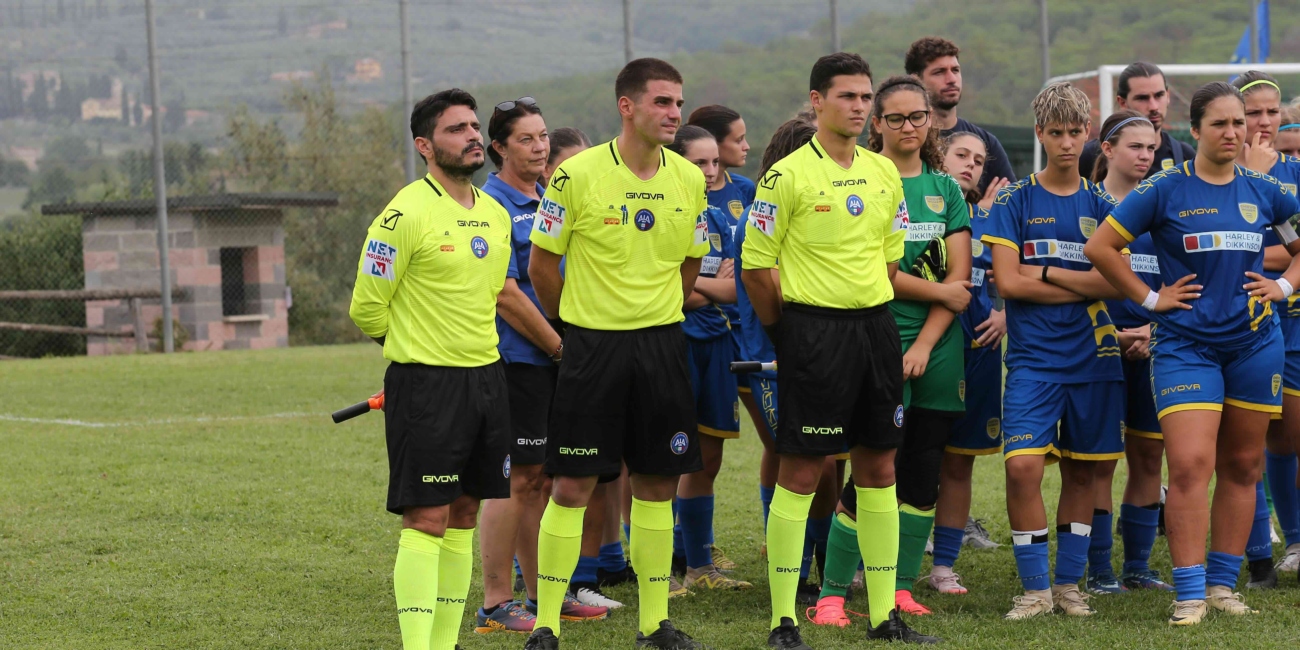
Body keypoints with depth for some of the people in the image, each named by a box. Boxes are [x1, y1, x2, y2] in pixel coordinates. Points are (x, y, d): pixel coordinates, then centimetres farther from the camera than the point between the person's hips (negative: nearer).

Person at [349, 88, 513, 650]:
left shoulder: (496, 215, 10)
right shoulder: (407, 214, -13)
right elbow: (366, 308, -8)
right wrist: (416, 343, 6)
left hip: (487, 377, 7)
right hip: (426, 384, -7)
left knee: (464, 514, 9)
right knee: (427, 519, -9)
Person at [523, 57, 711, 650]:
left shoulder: (689, 180, 3)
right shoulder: (577, 175, -10)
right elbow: (541, 263, -2)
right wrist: (578, 324, 7)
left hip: (662, 345, 4)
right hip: (592, 346, -4)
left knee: (657, 483, 8)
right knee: (572, 486, -3)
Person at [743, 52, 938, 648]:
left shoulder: (884, 173, 10)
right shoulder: (787, 176, -9)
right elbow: (756, 268, -8)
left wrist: (870, 314, 12)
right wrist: (789, 333, 0)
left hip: (875, 326, 6)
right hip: (813, 330, -6)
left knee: (879, 468, 9)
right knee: (800, 471, -5)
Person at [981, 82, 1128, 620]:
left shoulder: (1102, 206, 7)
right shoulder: (1014, 201, 2)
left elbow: (1118, 282, -5)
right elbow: (1007, 281, -8)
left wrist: (1045, 272, -9)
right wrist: (1083, 285, -6)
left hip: (1094, 355, 3)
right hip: (1033, 359, -2)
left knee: (1083, 471, 7)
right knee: (1023, 468, -15)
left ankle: (1068, 583, 19)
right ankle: (1035, 588, -4)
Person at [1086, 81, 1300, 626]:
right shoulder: (1165, 190, -4)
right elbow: (1100, 247, -3)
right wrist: (1150, 298, -4)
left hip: (1254, 343, 4)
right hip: (1185, 345, -4)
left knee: (1241, 466, 7)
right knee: (1189, 465, -14)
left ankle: (1223, 585, 17)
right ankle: (1190, 595, -11)